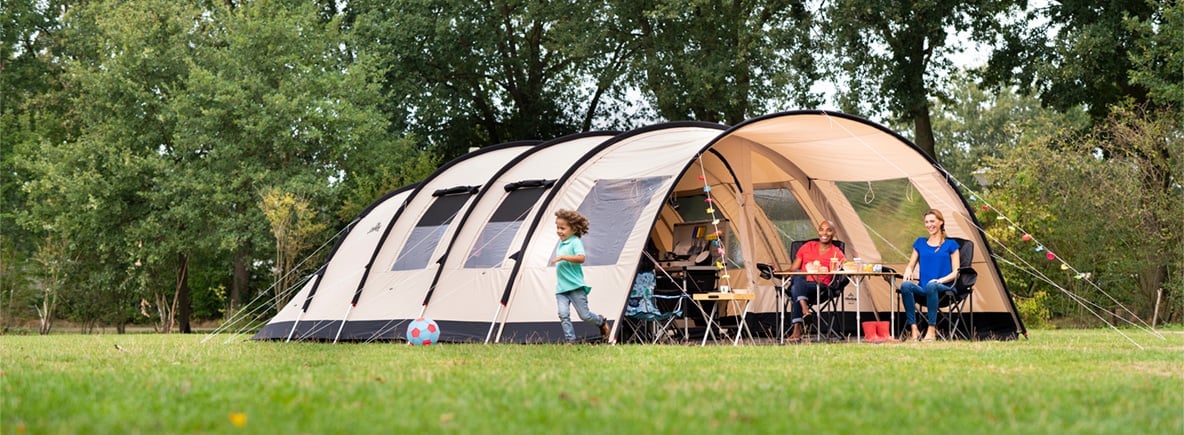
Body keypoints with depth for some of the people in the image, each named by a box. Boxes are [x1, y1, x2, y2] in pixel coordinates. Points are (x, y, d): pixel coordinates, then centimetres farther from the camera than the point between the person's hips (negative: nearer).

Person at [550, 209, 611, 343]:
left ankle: (602, 322, 29)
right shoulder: (561, 243, 15)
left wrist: (562, 257, -30)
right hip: (561, 287, 7)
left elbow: (580, 258, -28)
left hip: (575, 286, -7)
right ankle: (570, 340, -7)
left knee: (584, 315, 0)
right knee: (563, 314, -11)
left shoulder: (575, 242, -10)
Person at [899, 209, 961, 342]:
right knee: (905, 286, -32)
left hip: (944, 288, -3)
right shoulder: (920, 243, 19)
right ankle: (914, 330, -33)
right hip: (922, 288, 3)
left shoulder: (950, 245, 9)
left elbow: (955, 272, 3)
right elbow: (910, 265, 20)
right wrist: (908, 273, -5)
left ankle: (932, 330, -35)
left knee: (931, 286, -40)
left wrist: (941, 280, -15)